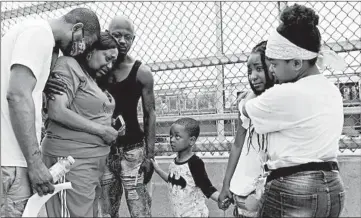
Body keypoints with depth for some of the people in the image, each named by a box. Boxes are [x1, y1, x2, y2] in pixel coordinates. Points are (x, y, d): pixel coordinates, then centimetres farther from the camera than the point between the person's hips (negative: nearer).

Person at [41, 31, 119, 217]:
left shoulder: (95, 79, 19)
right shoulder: (69, 66, -6)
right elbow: (57, 112, -18)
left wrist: (115, 124, 5)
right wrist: (101, 130, -13)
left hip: (95, 159, 9)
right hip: (71, 158, -8)